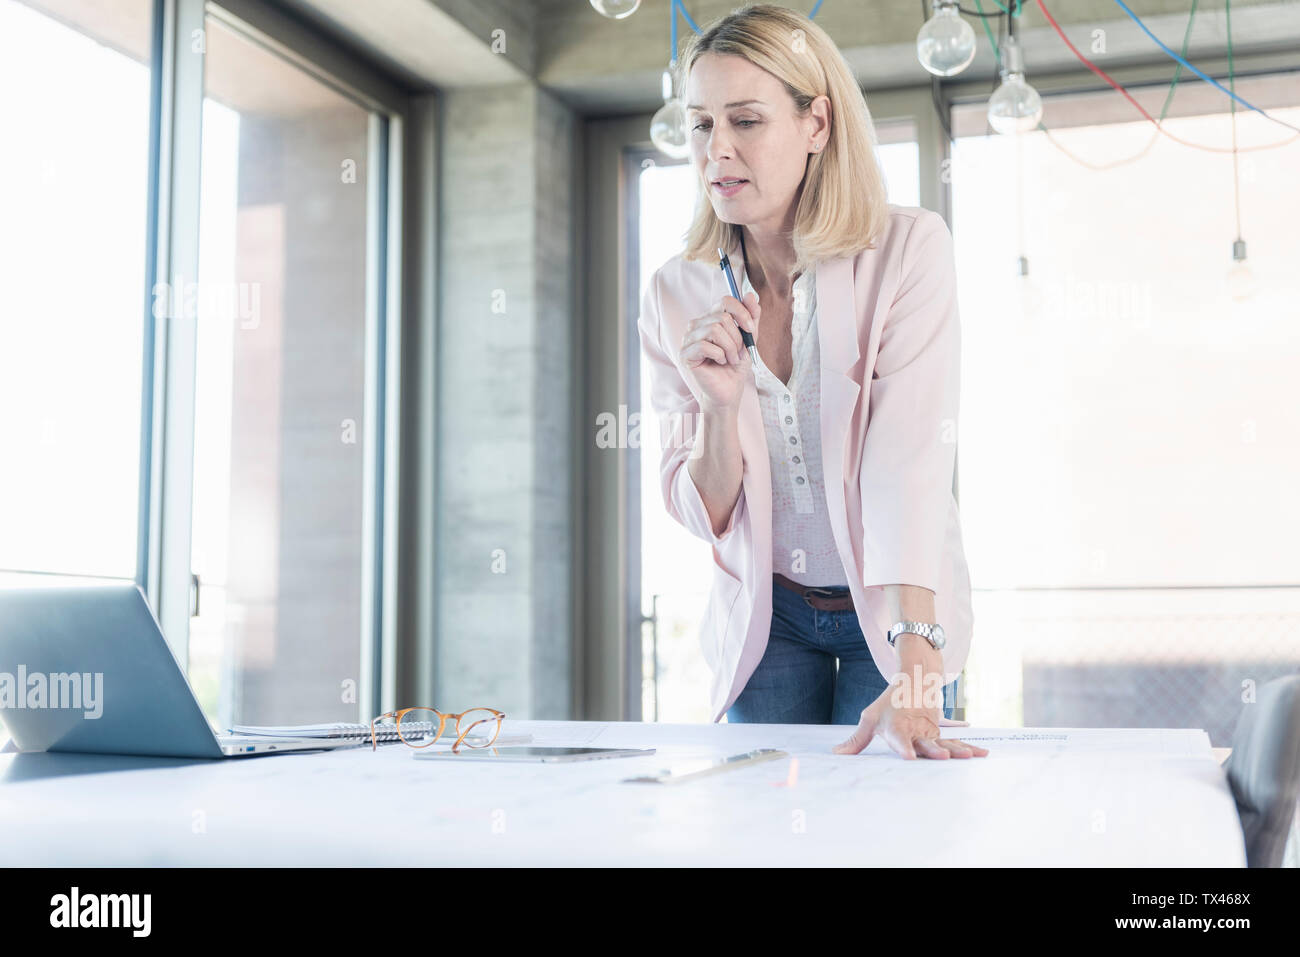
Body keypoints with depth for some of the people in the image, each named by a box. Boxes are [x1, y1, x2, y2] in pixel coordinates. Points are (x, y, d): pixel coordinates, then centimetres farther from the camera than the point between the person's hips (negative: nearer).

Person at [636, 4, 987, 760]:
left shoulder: (908, 250, -17)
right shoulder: (678, 296, -8)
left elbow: (911, 462, -28)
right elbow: (703, 517, -6)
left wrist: (914, 673, -38)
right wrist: (721, 407, -27)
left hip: (898, 609, -2)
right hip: (766, 613, 2)